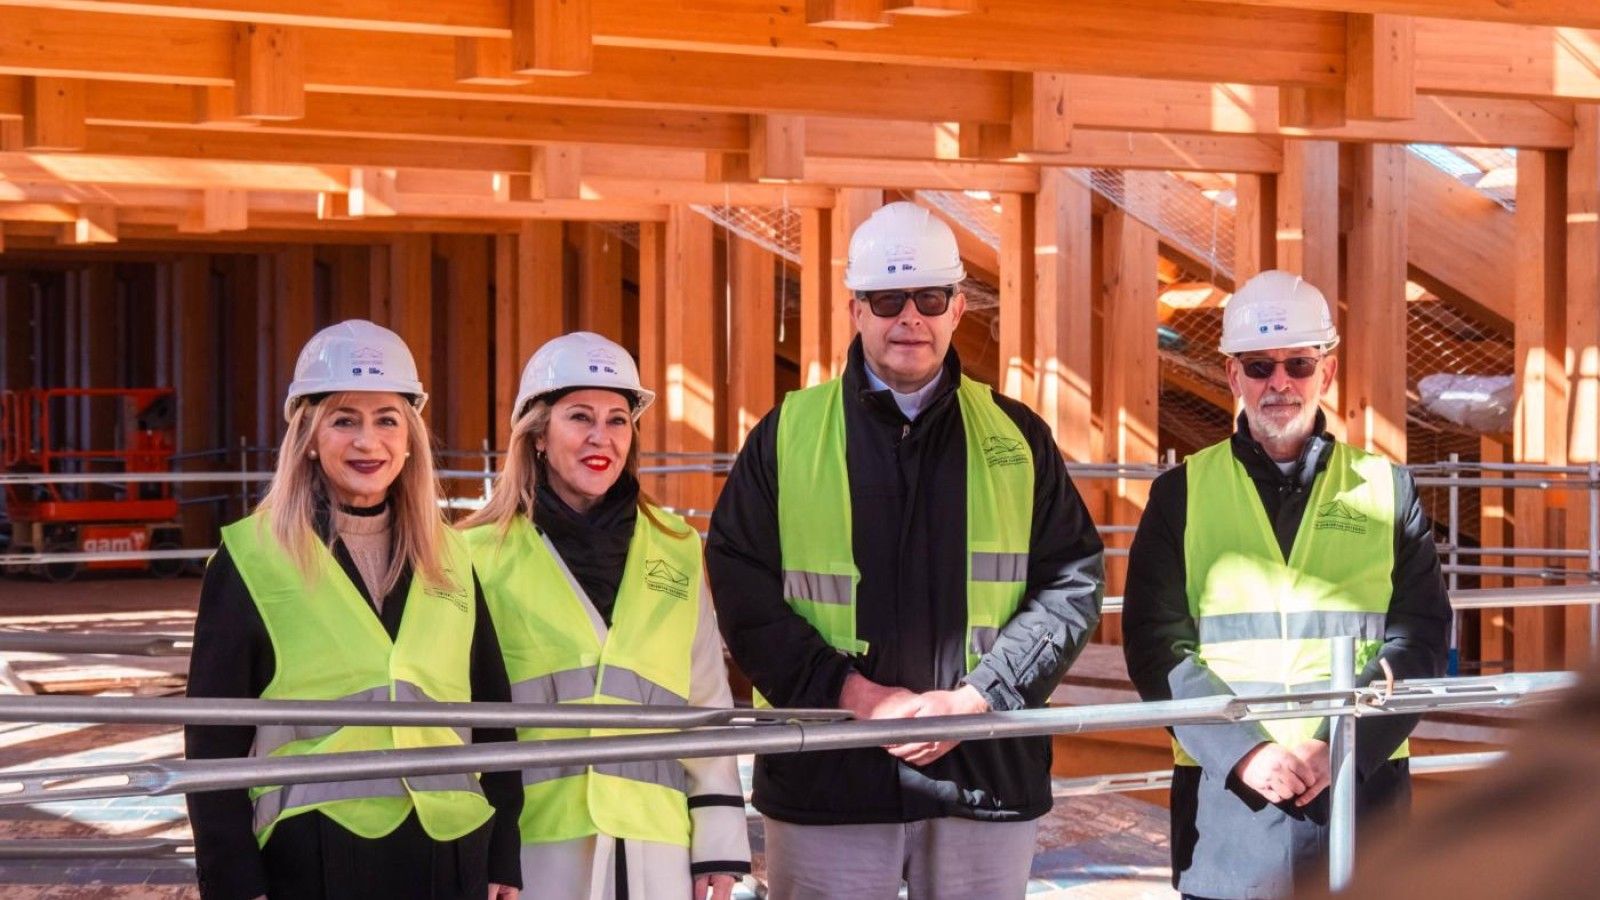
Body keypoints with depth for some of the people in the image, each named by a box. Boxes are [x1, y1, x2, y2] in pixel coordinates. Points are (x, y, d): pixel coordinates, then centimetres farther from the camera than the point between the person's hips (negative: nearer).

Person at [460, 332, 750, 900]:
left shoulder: (676, 552, 12)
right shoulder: (484, 555, 4)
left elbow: (708, 705, 13)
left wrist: (720, 843, 8)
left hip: (652, 851, 2)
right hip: (535, 849, -2)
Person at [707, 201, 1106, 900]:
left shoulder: (1015, 438, 9)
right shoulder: (787, 435, 5)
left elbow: (1074, 581, 4)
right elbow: (740, 587, 0)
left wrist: (976, 698, -9)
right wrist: (850, 693, -11)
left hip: (986, 777, 1)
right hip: (827, 779, -1)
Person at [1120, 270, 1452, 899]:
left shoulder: (1386, 490, 9)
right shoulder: (1182, 493, 7)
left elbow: (1420, 636, 2)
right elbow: (1156, 643, -1)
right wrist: (1243, 751, -14)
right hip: (1224, 791, 0)